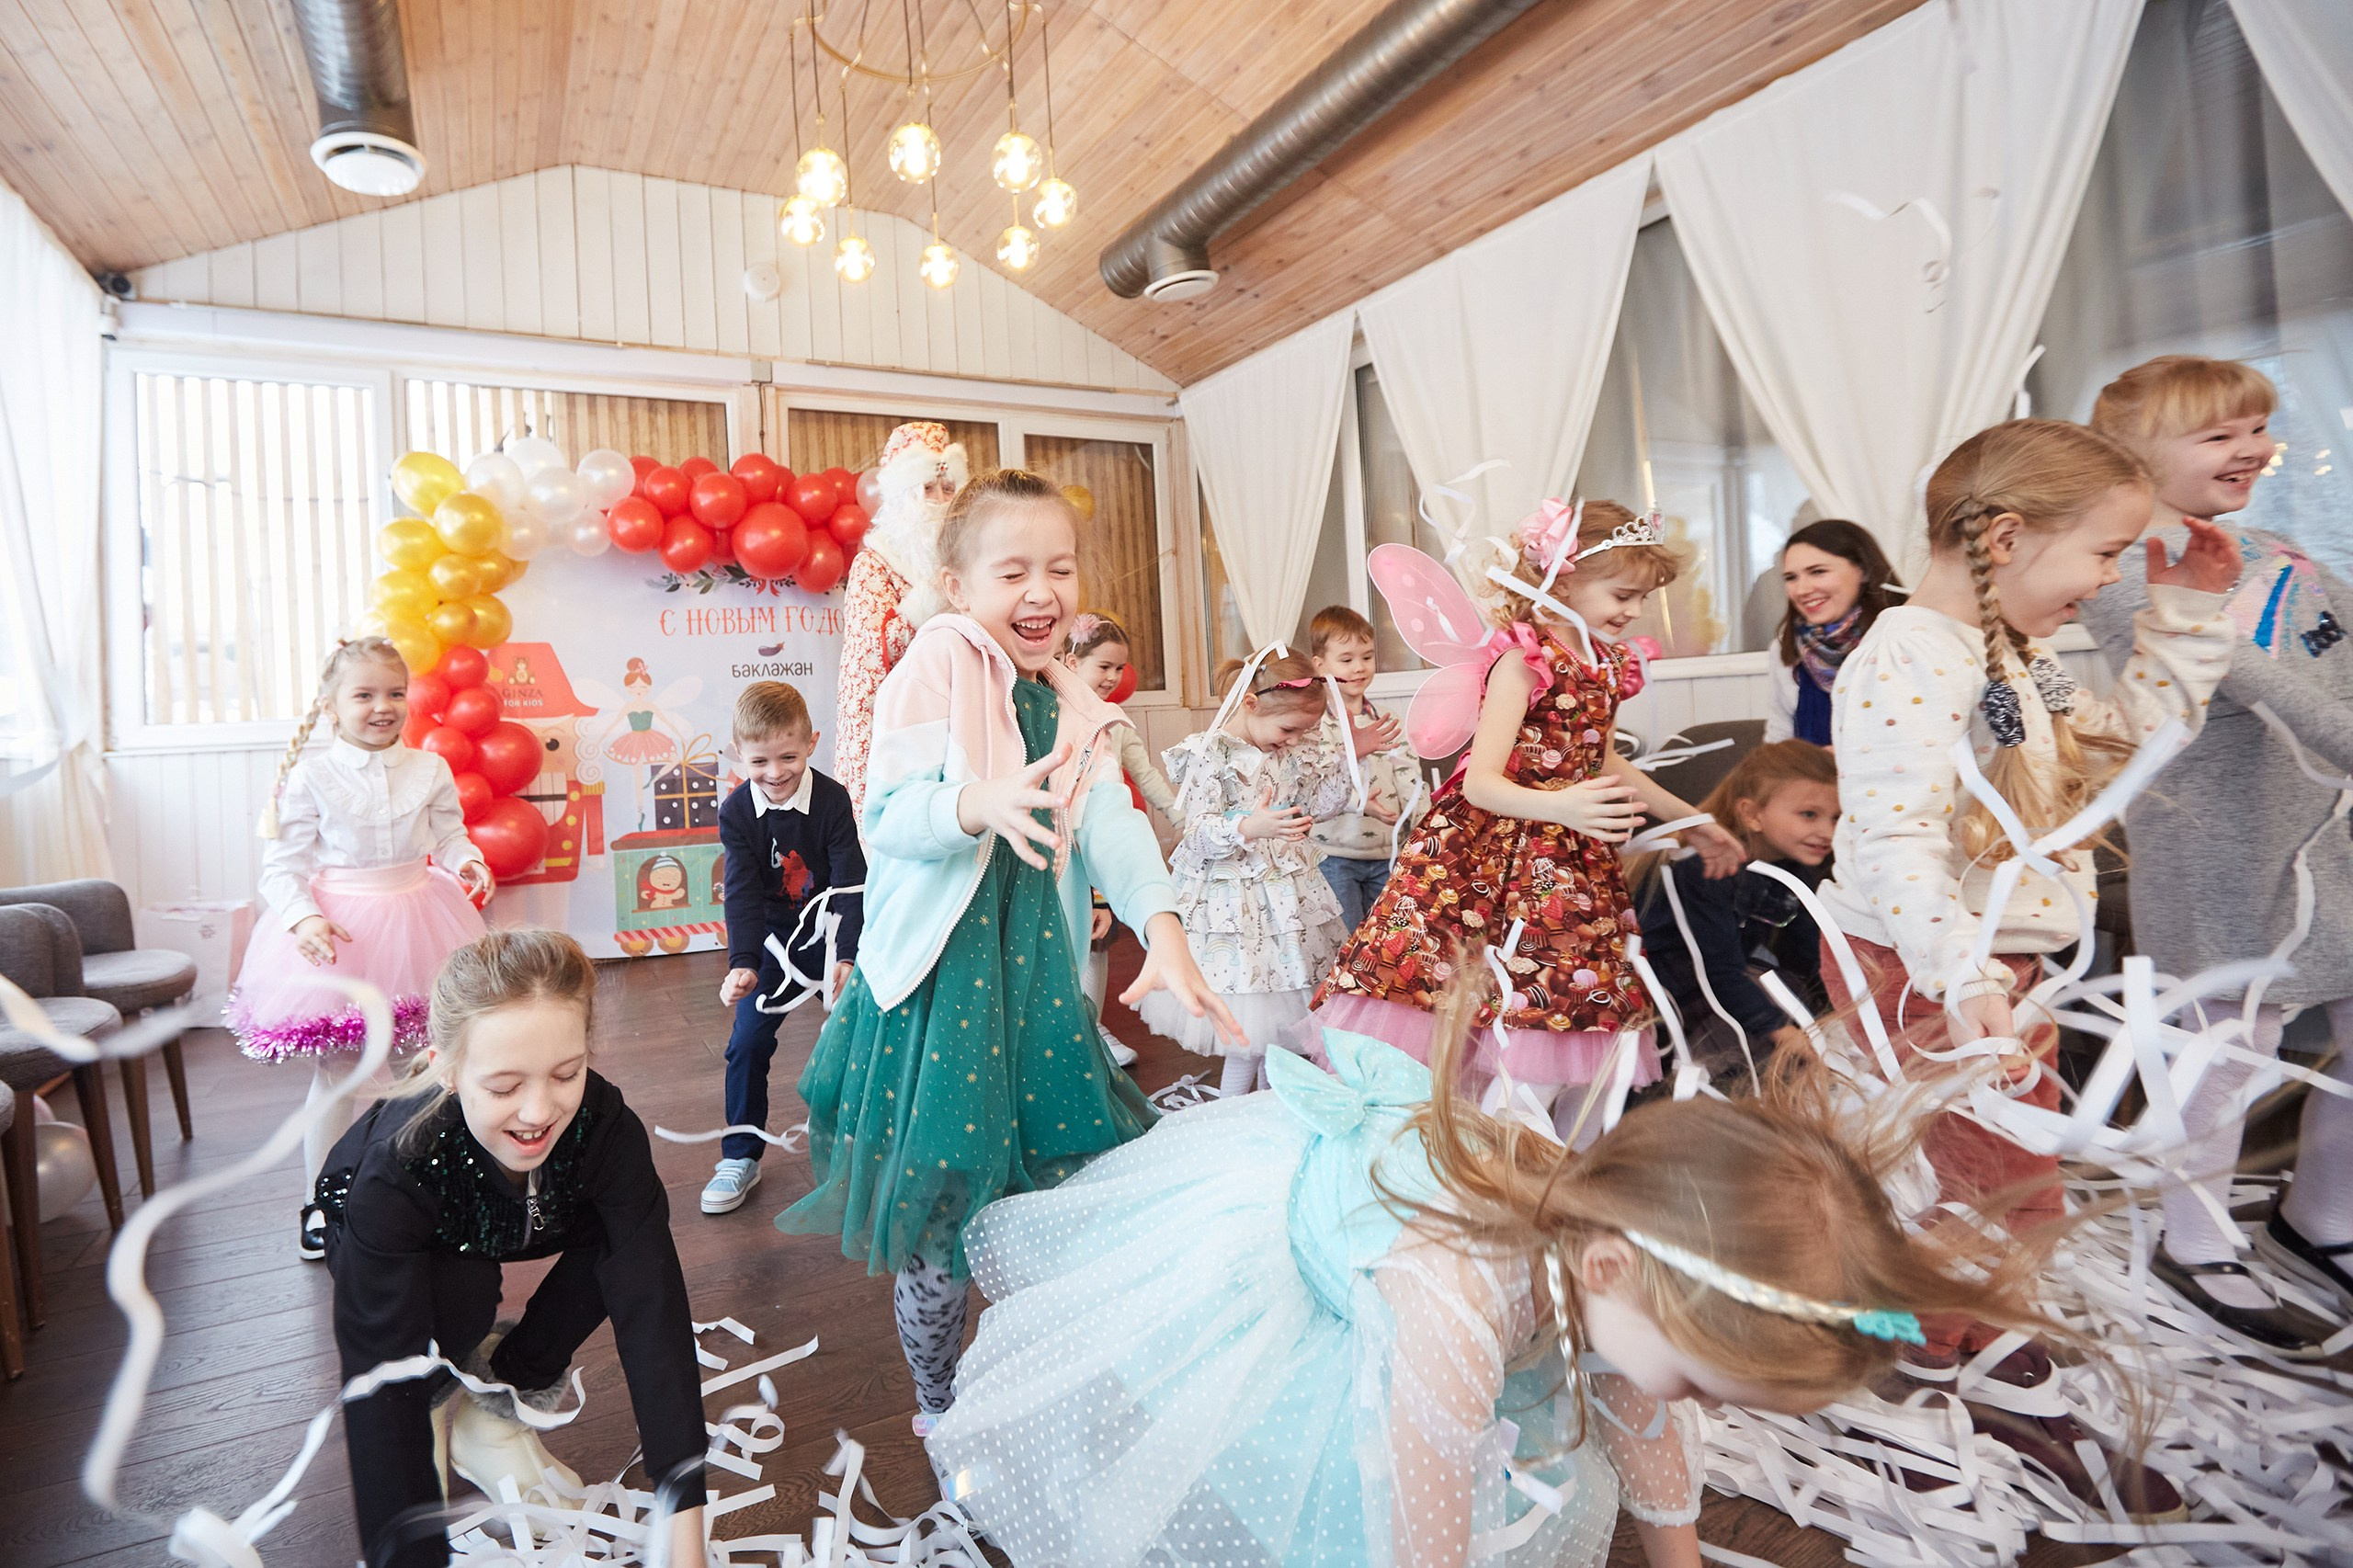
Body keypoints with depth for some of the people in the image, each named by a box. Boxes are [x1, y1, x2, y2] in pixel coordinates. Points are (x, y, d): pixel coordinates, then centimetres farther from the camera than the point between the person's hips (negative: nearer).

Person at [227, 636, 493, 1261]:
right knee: (334, 1073, 5)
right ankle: (319, 1202, 23)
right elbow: (283, 865, -6)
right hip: (336, 932, -3)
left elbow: (450, 836, 7)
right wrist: (303, 918, -21)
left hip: (414, 919, 3)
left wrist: (468, 864, -14)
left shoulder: (430, 769, 2)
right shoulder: (310, 777, -7)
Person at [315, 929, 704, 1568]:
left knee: (618, 1243, -24)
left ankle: (501, 1399, -1)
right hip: (381, 1242, -2)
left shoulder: (606, 1126, -36)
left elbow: (652, 1310, -39)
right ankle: (434, 1399, 0)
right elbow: (382, 1385, -38)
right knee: (460, 1290, -33)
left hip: (498, 1226, 3)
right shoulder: (397, 1167, -41)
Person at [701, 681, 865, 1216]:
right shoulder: (736, 811, -10)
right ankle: (740, 1156, 13)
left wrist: (847, 956, -26)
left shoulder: (832, 800, -16)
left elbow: (850, 884, -17)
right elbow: (743, 895, -11)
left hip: (831, 932, -1)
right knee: (747, 1042, -4)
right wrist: (743, 964, -23)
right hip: (774, 940, 2)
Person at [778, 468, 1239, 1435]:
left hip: (1033, 966, 6)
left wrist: (1161, 927, -21)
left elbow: (1110, 820, -5)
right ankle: (939, 1410, 30)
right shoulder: (935, 665, -9)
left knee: (1049, 1187, 13)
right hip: (936, 971, -5)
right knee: (940, 1204, 4)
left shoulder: (1071, 705, 9)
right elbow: (887, 816, -17)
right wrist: (979, 804, -37)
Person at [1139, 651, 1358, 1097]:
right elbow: (1198, 831, -19)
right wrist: (1248, 827, -37)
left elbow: (1318, 805, 17)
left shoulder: (1293, 751, 7)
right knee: (1248, 1032, -2)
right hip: (1232, 904, -7)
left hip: (1288, 892, 7)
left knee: (1282, 1016, 14)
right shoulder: (1209, 754, -15)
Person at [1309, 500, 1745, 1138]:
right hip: (1491, 855, -7)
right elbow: (1482, 782, -22)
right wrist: (1562, 806, -42)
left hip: (1573, 865, 7)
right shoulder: (1524, 658, -12)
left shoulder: (1607, 663, 11)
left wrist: (1693, 821, 32)